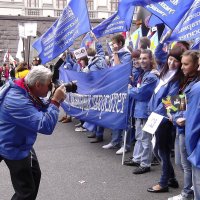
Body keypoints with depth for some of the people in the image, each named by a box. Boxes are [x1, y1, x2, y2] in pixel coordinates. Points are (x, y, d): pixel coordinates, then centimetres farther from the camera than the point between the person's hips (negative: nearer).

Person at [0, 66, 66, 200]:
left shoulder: (27, 91, -3)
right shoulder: (17, 100, -33)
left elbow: (42, 112, 12)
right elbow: (46, 126, -37)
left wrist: (57, 100, -6)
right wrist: (56, 101, -29)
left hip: (23, 144, 10)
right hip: (14, 149, -10)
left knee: (35, 175, 22)